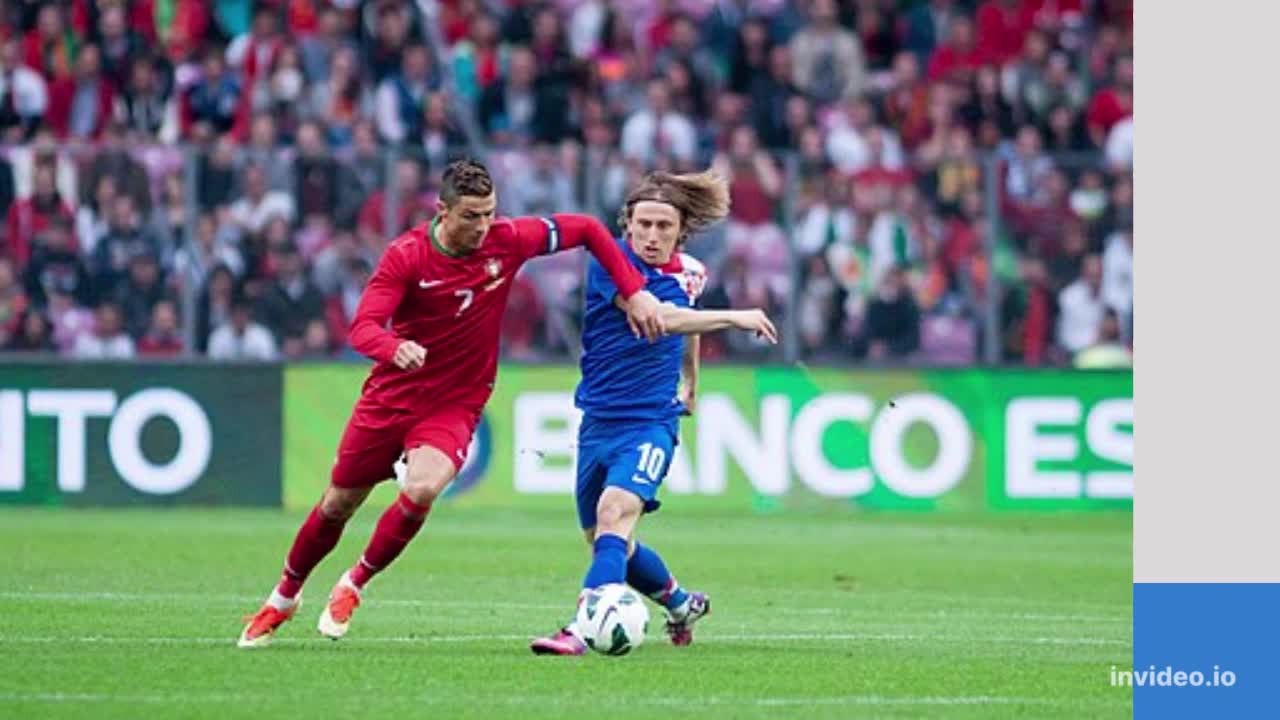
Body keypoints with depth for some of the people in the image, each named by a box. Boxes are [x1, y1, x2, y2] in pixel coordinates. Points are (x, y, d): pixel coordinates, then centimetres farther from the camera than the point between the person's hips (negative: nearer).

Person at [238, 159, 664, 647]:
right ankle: (284, 597, 37)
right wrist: (395, 348, -48)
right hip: (390, 398, 0)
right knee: (337, 505, 11)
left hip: (454, 406, 0)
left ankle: (354, 585, -3)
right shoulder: (406, 255, -17)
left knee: (421, 491, -27)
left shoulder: (507, 241, -12)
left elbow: (586, 230, 1)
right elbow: (363, 327, -26)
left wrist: (634, 291, -6)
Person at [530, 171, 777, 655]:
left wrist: (691, 384, 39)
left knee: (614, 512, -26)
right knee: (602, 539, 13)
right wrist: (732, 318, -31)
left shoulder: (689, 273, 3)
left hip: (652, 422, -1)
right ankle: (680, 603, 40)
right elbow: (658, 316, -28)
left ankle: (582, 629, -40)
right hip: (599, 421, 1)